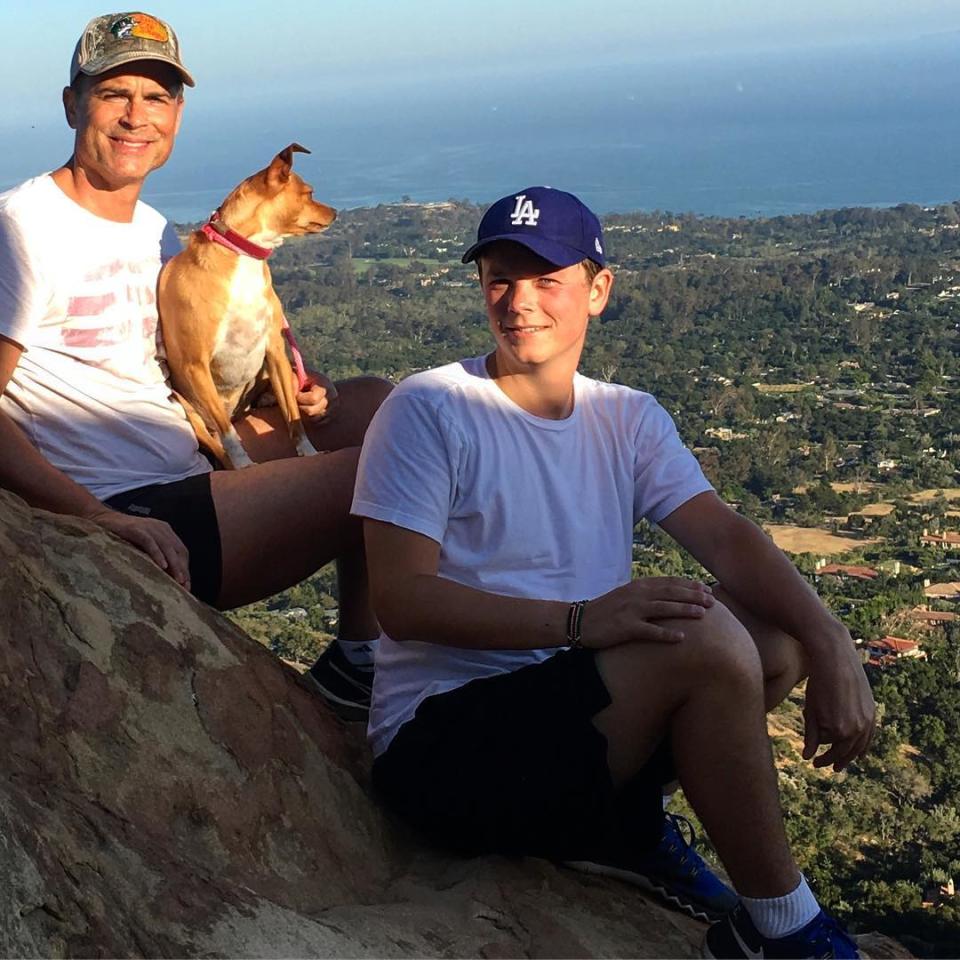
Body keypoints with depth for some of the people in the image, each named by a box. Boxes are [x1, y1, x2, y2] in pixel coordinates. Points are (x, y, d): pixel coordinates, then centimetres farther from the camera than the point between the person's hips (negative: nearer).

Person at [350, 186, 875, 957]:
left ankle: (626, 824, 3)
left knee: (780, 632, -6)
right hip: (442, 737, -6)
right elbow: (400, 597, -17)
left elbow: (726, 538, -4)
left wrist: (831, 643, -21)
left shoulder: (629, 420, 7)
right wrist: (578, 619, -29)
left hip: (573, 708, 7)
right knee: (704, 640, -25)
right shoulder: (429, 409, -10)